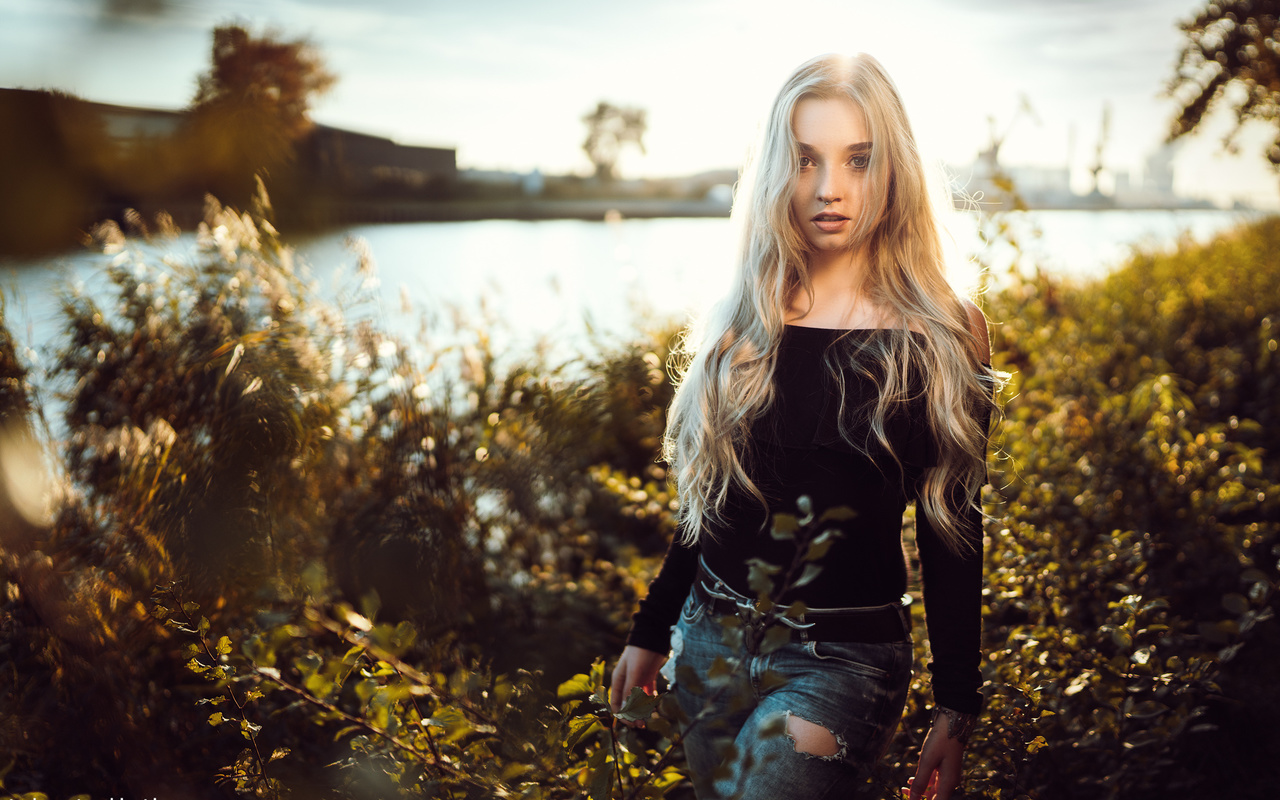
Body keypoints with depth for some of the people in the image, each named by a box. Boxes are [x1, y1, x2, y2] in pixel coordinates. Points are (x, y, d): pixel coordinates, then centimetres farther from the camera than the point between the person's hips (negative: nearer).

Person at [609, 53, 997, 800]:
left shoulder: (941, 336, -7)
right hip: (712, 643, 4)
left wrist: (957, 709, -4)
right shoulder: (744, 323, 2)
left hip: (840, 661, -4)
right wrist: (651, 630, 13)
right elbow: (711, 499, 10)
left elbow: (952, 530, -4)